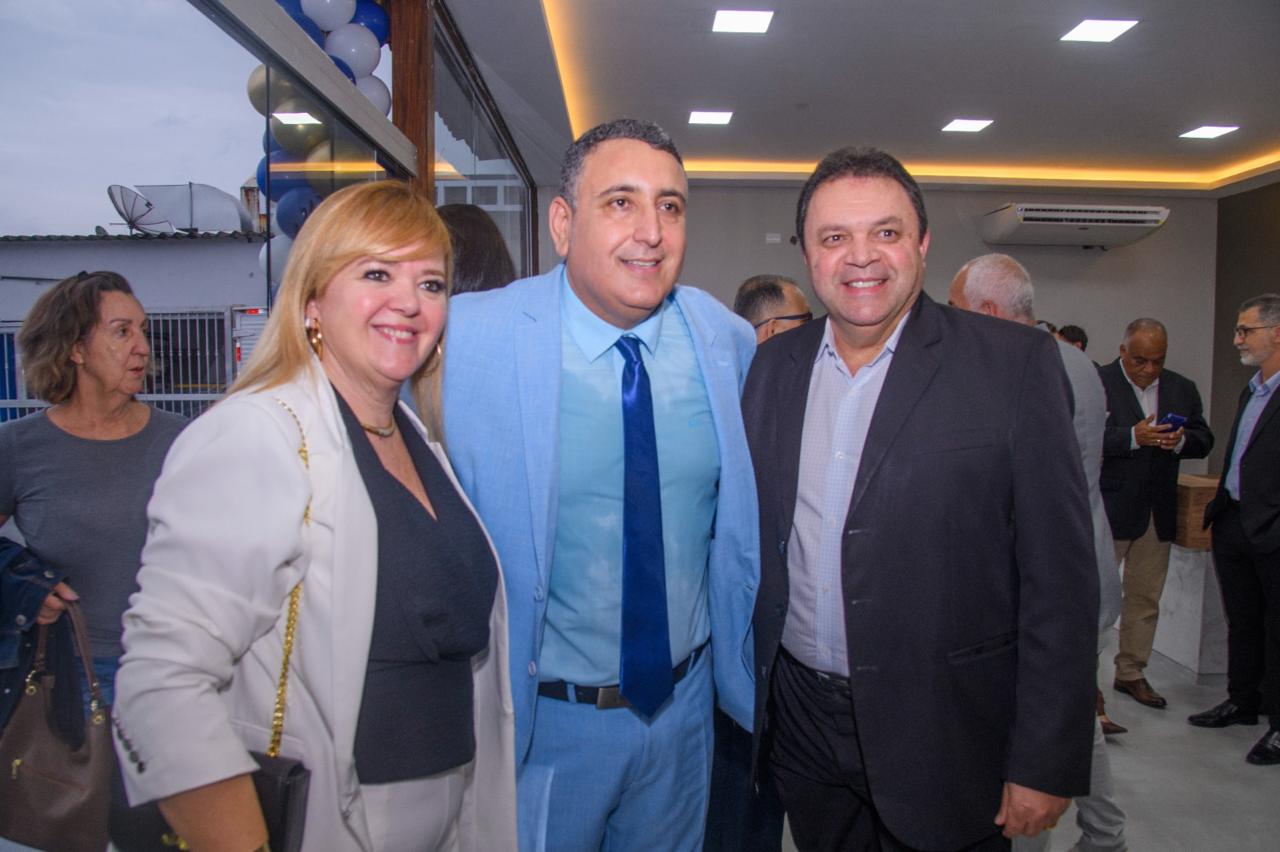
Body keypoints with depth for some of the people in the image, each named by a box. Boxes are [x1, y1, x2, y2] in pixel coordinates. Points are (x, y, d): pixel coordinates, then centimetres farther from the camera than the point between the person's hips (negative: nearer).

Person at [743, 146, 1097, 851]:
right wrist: (745, 690, 8)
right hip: (798, 722, 4)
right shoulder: (773, 365, 2)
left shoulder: (1016, 363, -10)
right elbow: (757, 541, 7)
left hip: (943, 739, -3)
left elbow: (1059, 577, -11)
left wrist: (1046, 762, -10)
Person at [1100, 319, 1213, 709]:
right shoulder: (1097, 382, -8)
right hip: (1110, 507, -6)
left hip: (1158, 511, 6)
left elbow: (1205, 440, 9)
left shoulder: (1183, 389, 10)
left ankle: (1131, 673, 27)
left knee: (1145, 597, 14)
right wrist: (1133, 438, -28)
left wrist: (1181, 440, -12)